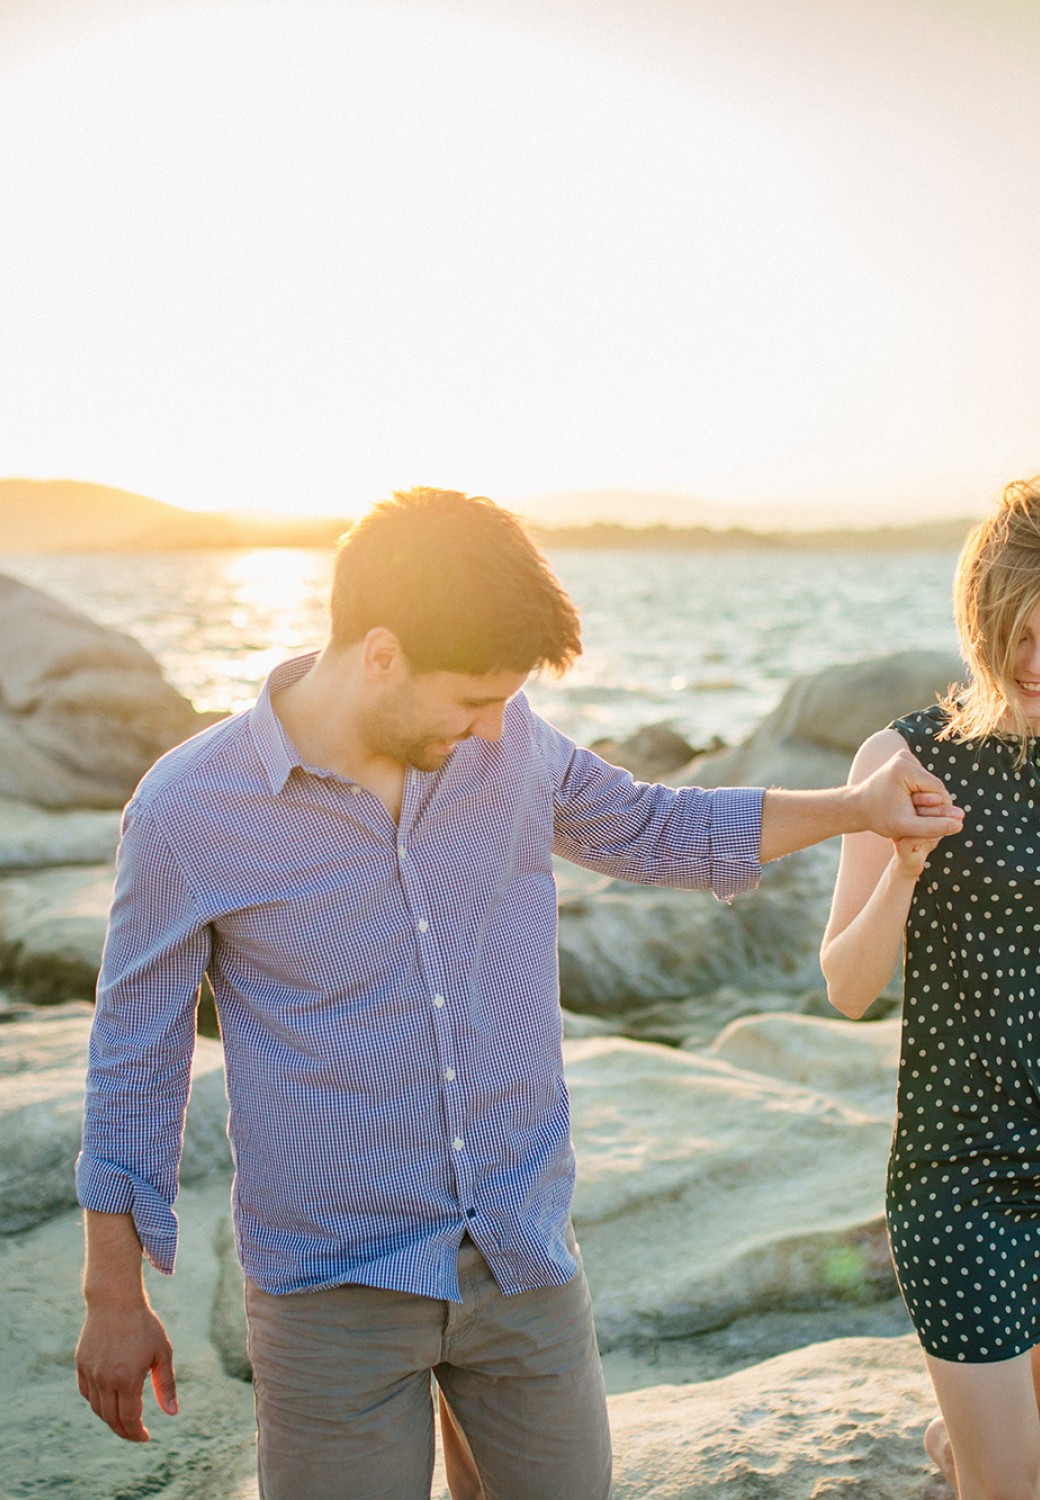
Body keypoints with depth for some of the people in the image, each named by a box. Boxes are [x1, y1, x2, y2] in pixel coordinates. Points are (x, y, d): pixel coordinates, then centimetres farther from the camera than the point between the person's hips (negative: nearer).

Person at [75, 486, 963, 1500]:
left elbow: (646, 828, 15)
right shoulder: (185, 811, -14)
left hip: (526, 1260, 4)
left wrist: (856, 806, 13)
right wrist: (115, 1302, 1)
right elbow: (134, 1054, -3)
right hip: (333, 1292, -3)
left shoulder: (507, 741, -4)